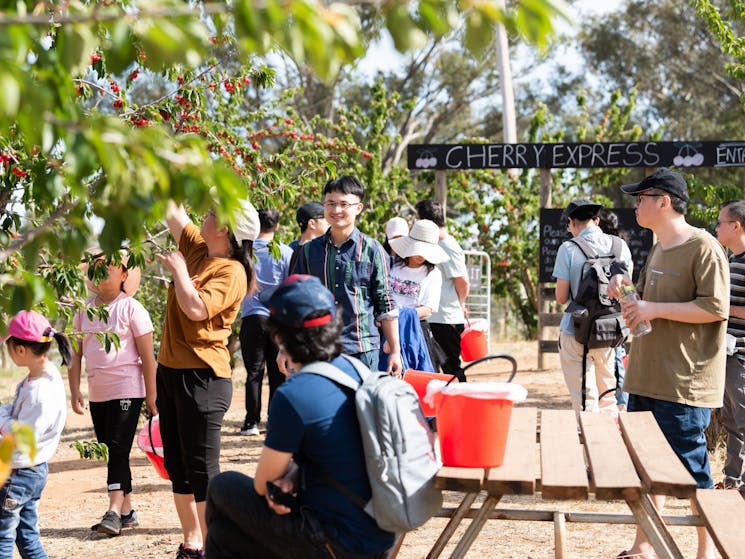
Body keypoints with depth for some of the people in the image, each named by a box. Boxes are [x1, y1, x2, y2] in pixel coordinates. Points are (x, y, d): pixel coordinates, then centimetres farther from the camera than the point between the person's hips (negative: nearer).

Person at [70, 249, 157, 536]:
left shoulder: (131, 308, -7)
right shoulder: (84, 310, 8)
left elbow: (147, 357, -7)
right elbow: (76, 354, 12)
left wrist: (151, 397, -9)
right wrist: (74, 391, 4)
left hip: (127, 391, -6)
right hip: (97, 393, 6)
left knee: (118, 448, -12)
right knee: (111, 450, 10)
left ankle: (114, 512, -11)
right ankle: (127, 511, 19)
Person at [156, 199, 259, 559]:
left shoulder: (232, 272, -14)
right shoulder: (196, 250, 10)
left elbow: (196, 308, -26)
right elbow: (173, 213, 18)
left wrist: (178, 270, -14)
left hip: (202, 377, -9)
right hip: (170, 369, 9)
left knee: (202, 466, -4)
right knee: (177, 463, 13)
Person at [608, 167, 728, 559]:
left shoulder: (703, 248, -12)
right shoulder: (658, 249, 16)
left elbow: (715, 308, -19)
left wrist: (654, 308, -19)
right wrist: (627, 289, 6)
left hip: (685, 382, -9)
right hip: (646, 378, 9)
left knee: (692, 468, -1)